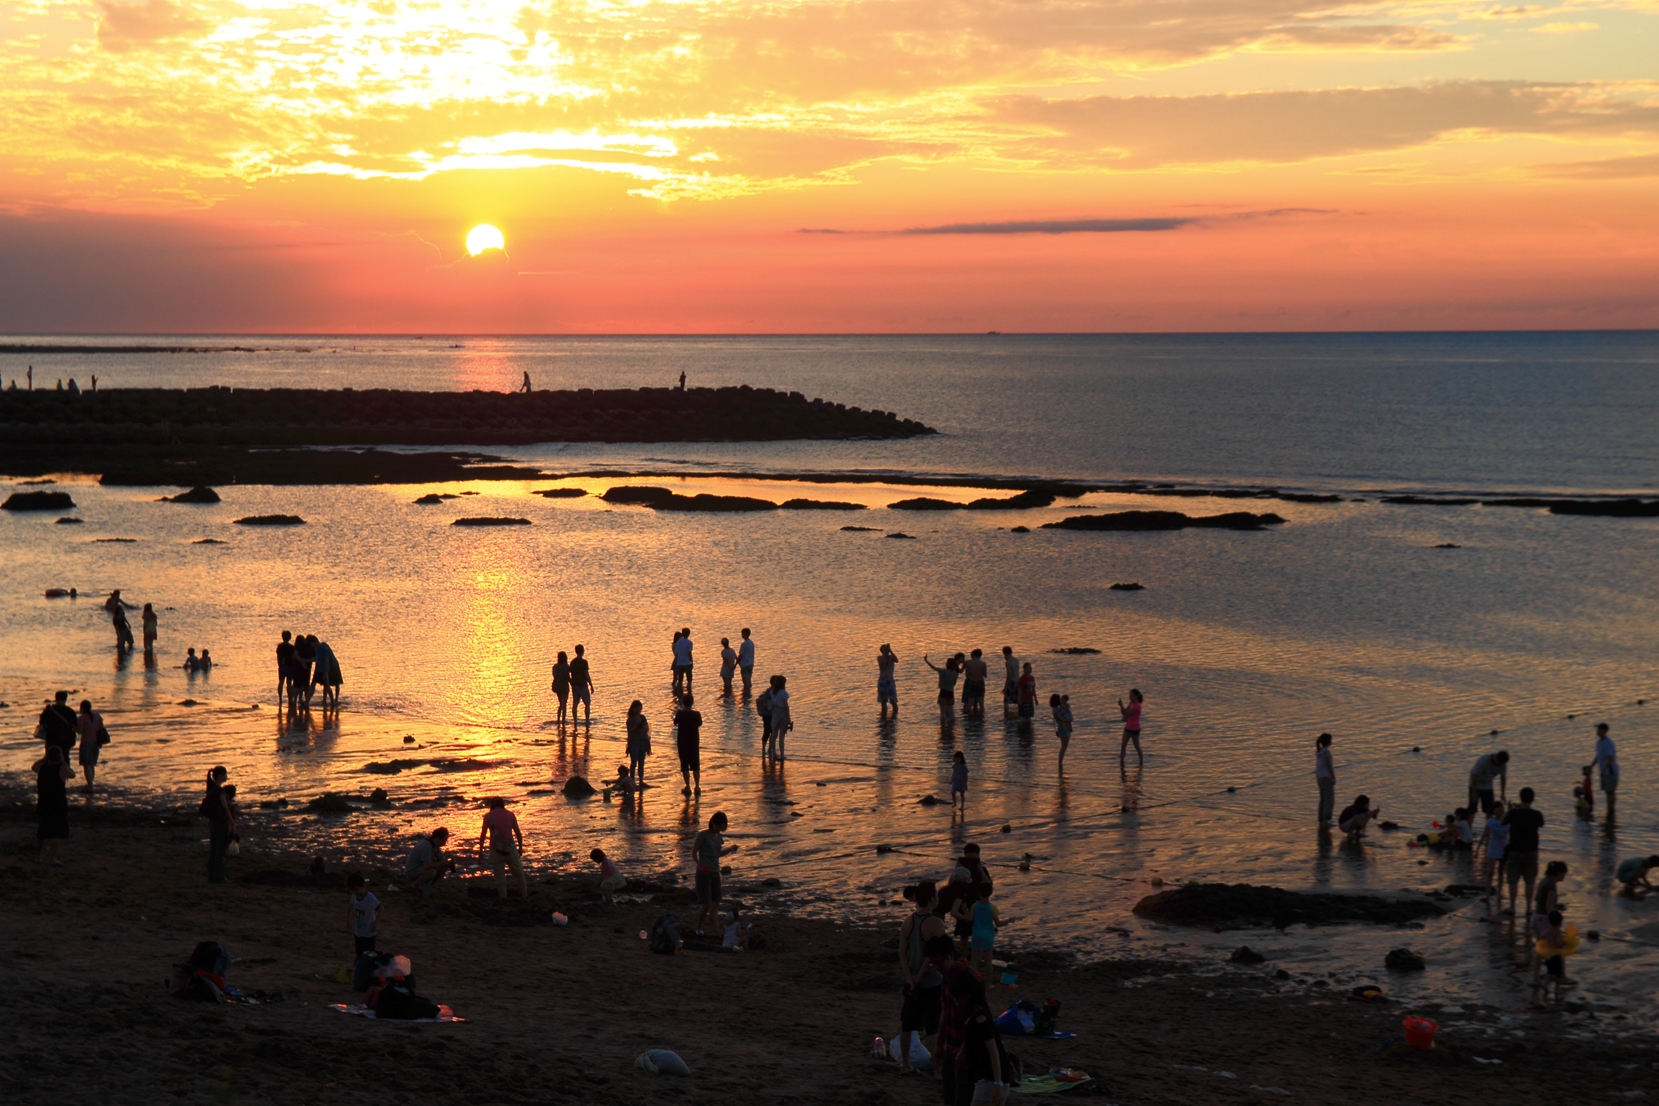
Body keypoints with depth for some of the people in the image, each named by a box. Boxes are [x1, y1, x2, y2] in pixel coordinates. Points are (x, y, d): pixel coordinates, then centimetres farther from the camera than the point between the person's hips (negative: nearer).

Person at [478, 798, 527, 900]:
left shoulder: (488, 816, 2)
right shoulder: (510, 814, 7)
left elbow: (483, 834, -4)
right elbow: (518, 833, 7)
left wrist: (481, 850, 2)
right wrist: (520, 847, 19)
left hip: (496, 849, -2)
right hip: (510, 848, 2)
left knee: (500, 876, 6)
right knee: (519, 873, 17)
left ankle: (504, 898, 5)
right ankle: (524, 896, 21)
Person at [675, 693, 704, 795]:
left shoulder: (680, 714, -13)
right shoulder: (697, 714, -9)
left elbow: (675, 722, 7)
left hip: (682, 743, -2)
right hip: (694, 743, 2)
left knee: (685, 766, 3)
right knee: (696, 766, 10)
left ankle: (688, 787, 0)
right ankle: (697, 787, 9)